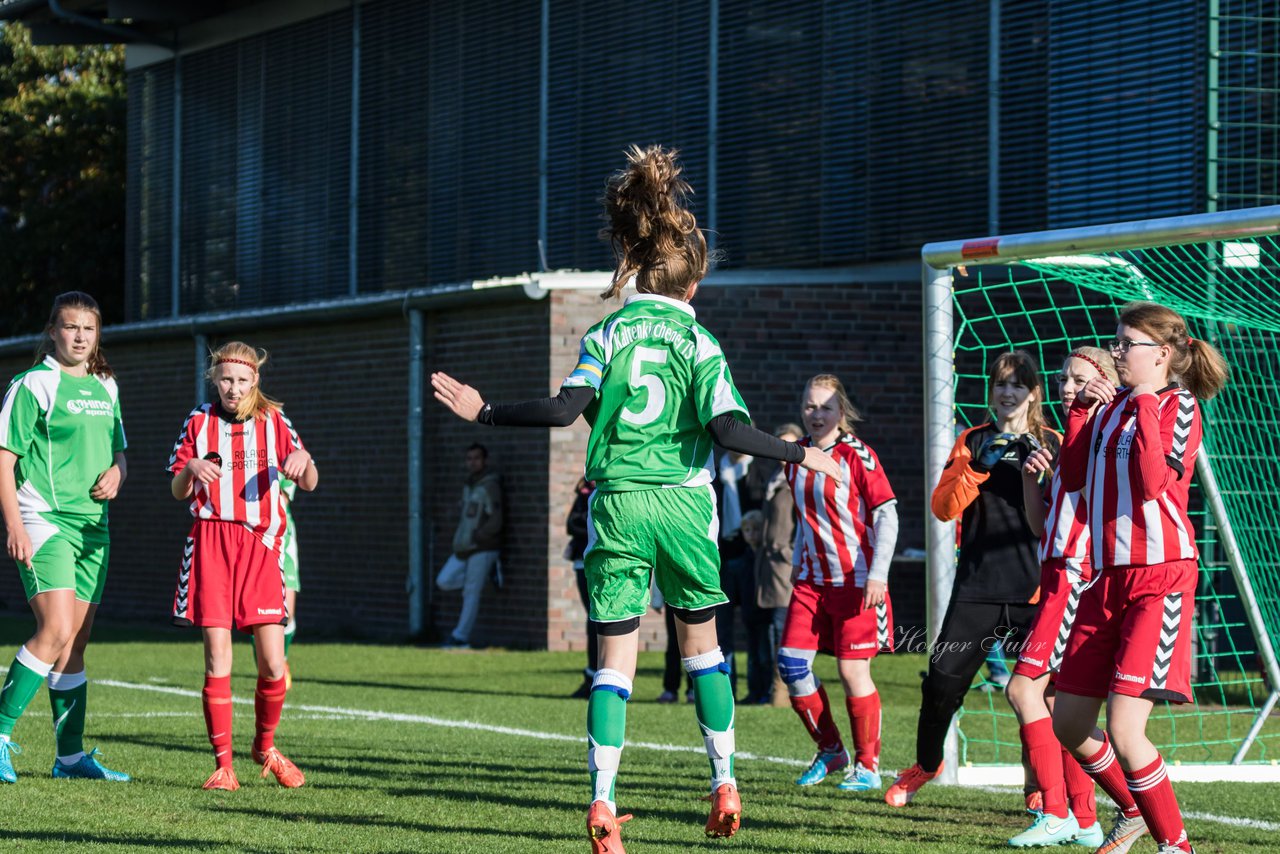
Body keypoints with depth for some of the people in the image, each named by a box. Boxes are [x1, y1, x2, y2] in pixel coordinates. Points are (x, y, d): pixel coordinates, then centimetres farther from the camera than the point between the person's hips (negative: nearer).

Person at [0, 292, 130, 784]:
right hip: (43, 521, -7)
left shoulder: (105, 388, 15)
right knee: (56, 632, -20)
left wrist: (116, 472, 2)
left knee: (76, 644, 9)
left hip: (93, 525, 7)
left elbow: (119, 454, 26)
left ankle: (70, 755, 14)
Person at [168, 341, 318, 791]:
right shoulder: (199, 421, 8)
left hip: (260, 543, 1)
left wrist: (303, 460, -17)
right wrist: (191, 469, -14)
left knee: (273, 664, -5)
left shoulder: (273, 420, 9)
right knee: (217, 659, -7)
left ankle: (265, 746, 20)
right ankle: (223, 764, 0)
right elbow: (177, 492, 9)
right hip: (211, 540, -1)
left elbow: (309, 483, 6)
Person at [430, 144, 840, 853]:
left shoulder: (606, 335, 3)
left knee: (615, 656, 2)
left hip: (617, 502, 0)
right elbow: (727, 428, -11)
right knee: (700, 641, 18)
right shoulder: (698, 341, 0)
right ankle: (724, 782, 14)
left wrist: (484, 413, 1)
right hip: (684, 502, 0)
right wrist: (800, 455, -1)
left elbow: (566, 409, -9)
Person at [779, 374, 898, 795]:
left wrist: (878, 574, -19)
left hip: (856, 579, -6)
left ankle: (868, 765, 9)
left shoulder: (857, 456, -11)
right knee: (791, 662, -3)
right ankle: (830, 750, 15)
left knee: (853, 670, -5)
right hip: (811, 579, 6)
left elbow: (887, 514, -12)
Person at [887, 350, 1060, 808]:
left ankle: (1039, 783, 14)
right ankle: (925, 764, 21)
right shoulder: (972, 442, 11)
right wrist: (978, 466, -13)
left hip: (1035, 586, -1)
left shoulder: (1051, 444, 8)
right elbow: (943, 507, 2)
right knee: (942, 681, -4)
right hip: (977, 585, 1)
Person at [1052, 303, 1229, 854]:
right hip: (1110, 577, 8)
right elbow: (1072, 477, 13)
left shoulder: (1179, 405, -6)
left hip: (1160, 577, -8)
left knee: (1123, 731, -17)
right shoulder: (1115, 404, 15)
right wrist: (1080, 410, 4)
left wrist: (1145, 403, -17)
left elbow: (1154, 481, -19)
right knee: (1069, 724, 10)